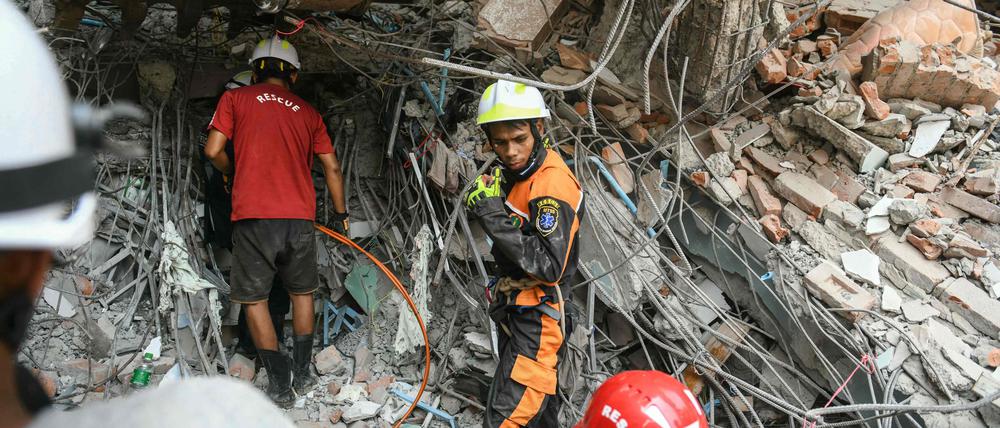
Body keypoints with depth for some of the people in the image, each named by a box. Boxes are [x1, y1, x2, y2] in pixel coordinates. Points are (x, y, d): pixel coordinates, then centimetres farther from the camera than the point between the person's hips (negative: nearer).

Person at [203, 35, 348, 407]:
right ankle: (302, 375, 24)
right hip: (299, 219, 3)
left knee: (254, 298, 9)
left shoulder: (235, 98, 8)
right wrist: (341, 214, 24)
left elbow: (213, 151, -2)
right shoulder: (308, 112, 14)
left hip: (253, 218, -2)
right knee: (302, 293, 21)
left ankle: (280, 385, 8)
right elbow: (332, 168, 13)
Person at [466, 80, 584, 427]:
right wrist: (489, 202, 1)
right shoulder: (519, 171, 4)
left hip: (535, 319, -10)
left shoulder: (552, 185, -24)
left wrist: (495, 218, -31)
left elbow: (549, 268, -30)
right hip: (516, 309, 10)